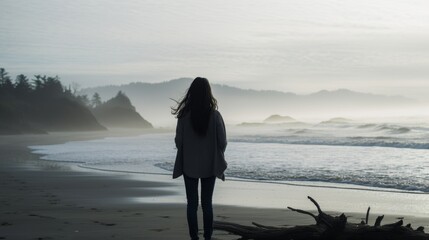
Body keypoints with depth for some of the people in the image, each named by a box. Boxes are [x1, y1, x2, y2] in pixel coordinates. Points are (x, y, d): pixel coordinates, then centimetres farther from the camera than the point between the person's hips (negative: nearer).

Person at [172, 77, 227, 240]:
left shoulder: (184, 115, -12)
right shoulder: (215, 115, -11)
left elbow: (178, 141, -6)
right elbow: (222, 142, -5)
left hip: (189, 165, -1)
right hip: (210, 165, 1)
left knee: (192, 203, 9)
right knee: (207, 203, 11)